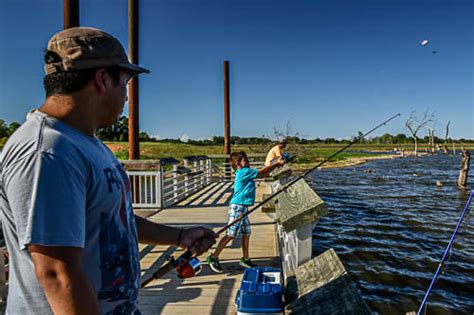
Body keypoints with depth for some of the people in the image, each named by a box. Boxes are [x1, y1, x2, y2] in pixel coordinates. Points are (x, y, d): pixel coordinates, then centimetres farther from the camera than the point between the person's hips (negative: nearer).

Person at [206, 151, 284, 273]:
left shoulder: (244, 173, 15)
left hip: (242, 208, 10)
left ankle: (245, 259, 25)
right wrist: (276, 164, -2)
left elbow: (263, 174, 17)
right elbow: (262, 172, -11)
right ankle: (213, 258, 2)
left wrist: (276, 164, 9)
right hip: (237, 207, -10)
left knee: (246, 233, 14)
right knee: (230, 235, -6)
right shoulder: (243, 172, -12)